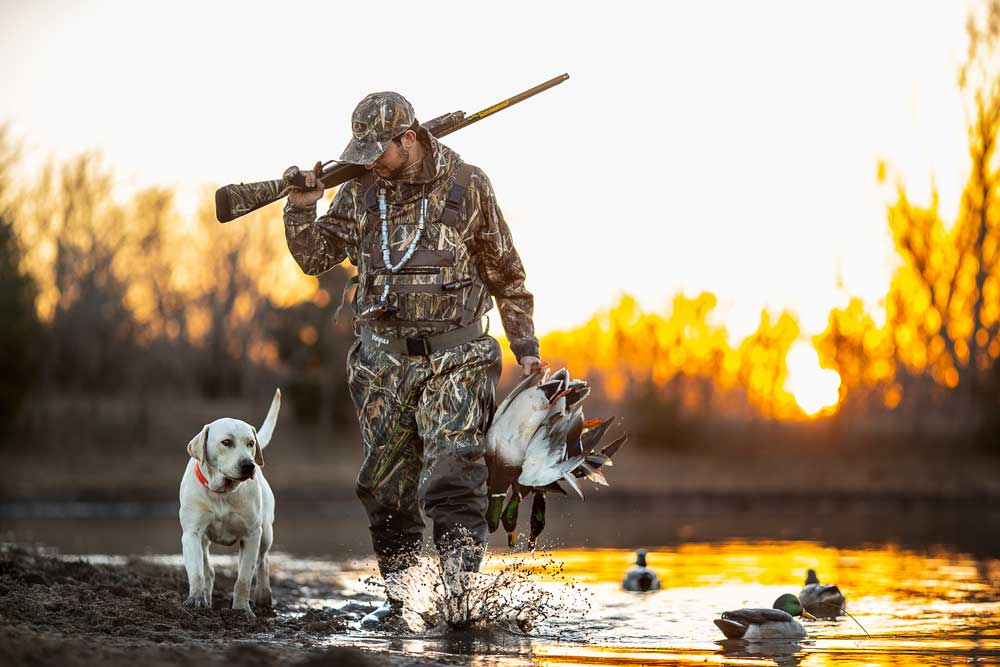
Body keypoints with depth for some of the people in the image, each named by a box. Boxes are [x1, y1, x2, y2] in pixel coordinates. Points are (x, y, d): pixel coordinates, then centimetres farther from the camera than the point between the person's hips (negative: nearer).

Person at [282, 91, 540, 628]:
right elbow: (314, 258, 9)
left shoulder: (466, 186, -3)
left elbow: (504, 272, 4)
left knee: (451, 479, -15)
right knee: (386, 487, 7)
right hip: (384, 358, 4)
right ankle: (399, 599, 19)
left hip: (453, 358, -4)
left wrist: (524, 344, 4)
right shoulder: (360, 191, 5)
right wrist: (301, 207, -8)